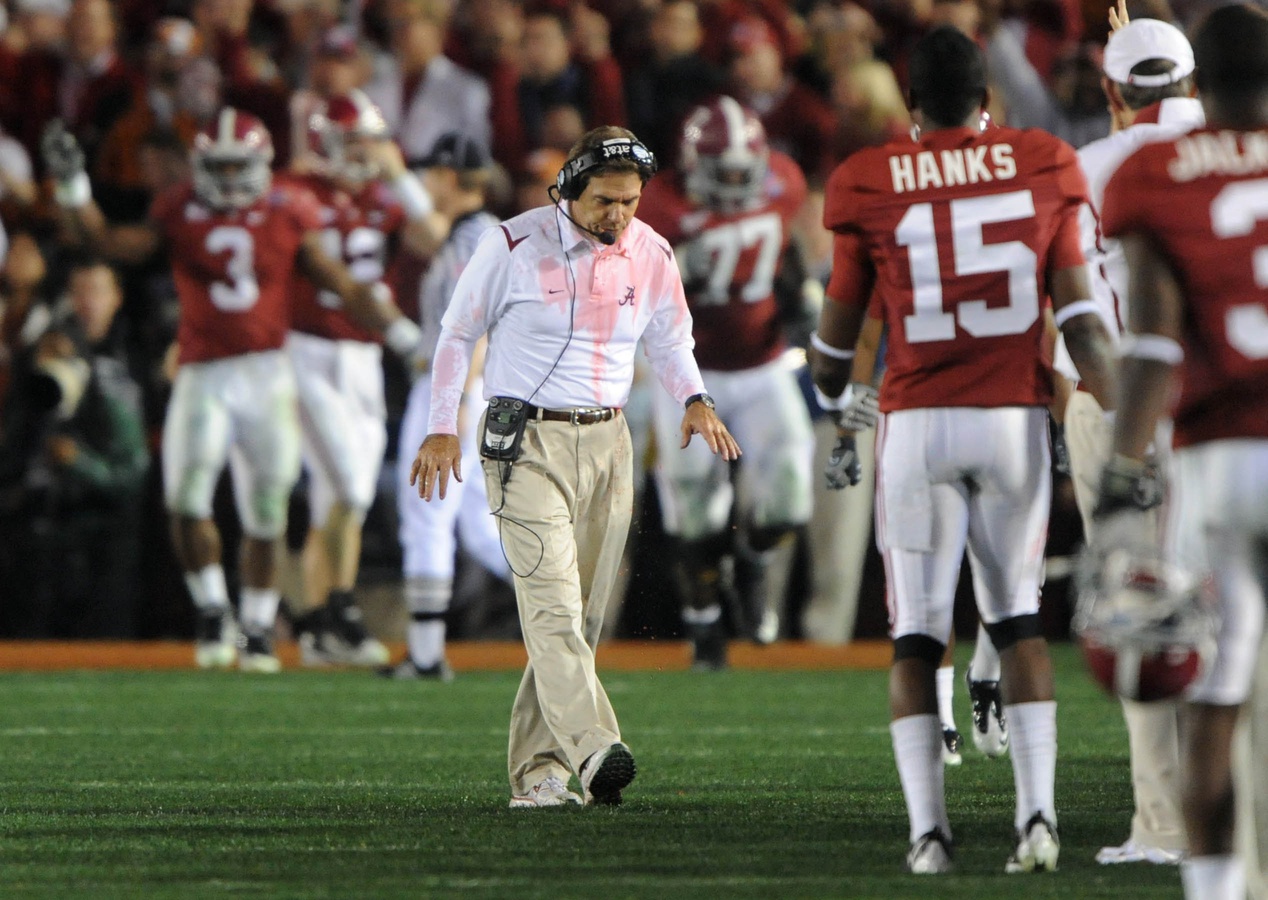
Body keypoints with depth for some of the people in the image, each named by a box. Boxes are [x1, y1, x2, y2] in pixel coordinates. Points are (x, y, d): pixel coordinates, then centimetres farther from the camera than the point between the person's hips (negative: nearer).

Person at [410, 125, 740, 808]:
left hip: (607, 444, 5)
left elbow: (669, 342, 20)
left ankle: (537, 772, 8)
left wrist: (694, 399, 0)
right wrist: (442, 429, -1)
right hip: (527, 442, -5)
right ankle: (593, 749, -35)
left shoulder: (652, 256, 4)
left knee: (580, 615, 3)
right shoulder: (516, 245, -8)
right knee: (552, 600, -19)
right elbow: (458, 333, 2)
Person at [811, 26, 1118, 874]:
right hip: (1015, 420, 1)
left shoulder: (873, 185, -1)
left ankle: (928, 828, -2)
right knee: (1019, 617, 14)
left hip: (918, 422, -1)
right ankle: (1038, 812, 1)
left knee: (917, 634, 7)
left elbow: (837, 335, 8)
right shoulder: (1042, 170, 2)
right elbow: (1081, 318, -1)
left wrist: (837, 395, 29)